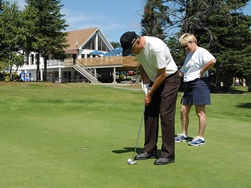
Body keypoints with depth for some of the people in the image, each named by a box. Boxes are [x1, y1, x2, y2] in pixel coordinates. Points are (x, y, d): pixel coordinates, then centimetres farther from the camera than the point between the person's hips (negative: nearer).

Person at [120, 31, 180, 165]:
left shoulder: (156, 47, -30)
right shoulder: (138, 48, -5)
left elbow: (162, 74, -24)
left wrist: (150, 94, -15)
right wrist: (146, 86, -1)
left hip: (169, 79, -8)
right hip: (155, 80, 8)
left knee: (166, 115, -13)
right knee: (149, 114, 5)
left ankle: (168, 155, -8)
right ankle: (150, 150, 13)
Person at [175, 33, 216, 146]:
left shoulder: (201, 52, -11)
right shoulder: (189, 54, 19)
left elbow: (212, 61, -30)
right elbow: (183, 71, 24)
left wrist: (202, 71, -20)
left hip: (199, 83, -9)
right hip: (188, 85, 10)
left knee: (200, 112, -3)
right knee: (183, 110, 10)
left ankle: (200, 138, 4)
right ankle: (184, 135, 21)